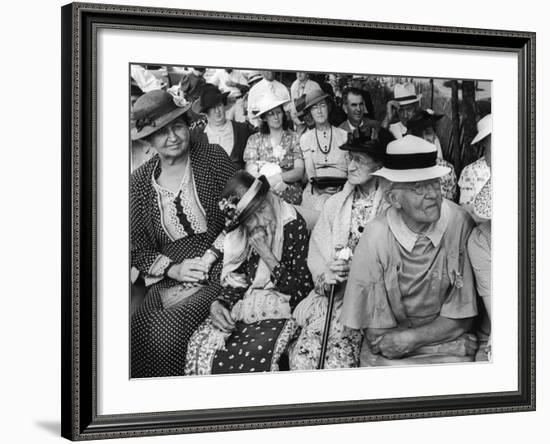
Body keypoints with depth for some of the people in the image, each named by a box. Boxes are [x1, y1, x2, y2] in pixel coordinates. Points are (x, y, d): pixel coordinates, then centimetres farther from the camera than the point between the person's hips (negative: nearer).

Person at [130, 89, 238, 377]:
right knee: (136, 332, -23)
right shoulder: (140, 181, 7)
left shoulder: (213, 158, 2)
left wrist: (210, 256, -10)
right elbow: (137, 249, 8)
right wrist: (174, 269, -8)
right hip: (169, 279, 3)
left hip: (219, 270, -3)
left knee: (168, 329, -27)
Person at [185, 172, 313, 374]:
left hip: (280, 310, -5)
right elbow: (236, 280, 10)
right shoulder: (241, 235, 5)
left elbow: (302, 290, -11)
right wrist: (219, 304, -10)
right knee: (199, 345, -19)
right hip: (246, 305, 5)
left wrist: (266, 255, -18)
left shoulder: (293, 227, -11)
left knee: (255, 353, -33)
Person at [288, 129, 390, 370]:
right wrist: (327, 276, -10)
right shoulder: (335, 203, 16)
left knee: (338, 359, -25)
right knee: (302, 355, -18)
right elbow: (316, 251, 9)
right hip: (332, 294, 4)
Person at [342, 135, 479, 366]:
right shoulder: (375, 240, -13)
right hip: (389, 356, 2)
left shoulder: (459, 224, -12)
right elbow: (376, 333, -5)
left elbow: (461, 318, -4)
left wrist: (412, 337, -13)